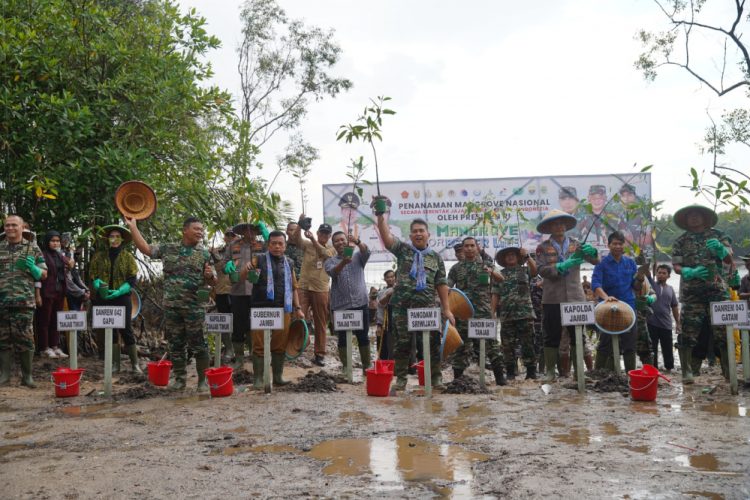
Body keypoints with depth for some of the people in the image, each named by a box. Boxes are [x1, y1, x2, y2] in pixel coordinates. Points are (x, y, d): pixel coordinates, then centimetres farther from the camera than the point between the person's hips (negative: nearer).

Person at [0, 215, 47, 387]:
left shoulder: (32, 248, 7)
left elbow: (44, 275, 8)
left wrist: (32, 268, -11)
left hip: (24, 301, -2)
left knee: (25, 338, -2)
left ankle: (27, 375, 9)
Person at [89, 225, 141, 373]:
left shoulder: (128, 257, 3)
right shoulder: (99, 256, 8)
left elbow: (132, 280, -2)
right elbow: (92, 276, 5)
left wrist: (119, 291, -17)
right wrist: (99, 285, -17)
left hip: (122, 298, -2)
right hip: (104, 298, 2)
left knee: (126, 330, -4)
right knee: (110, 331, 7)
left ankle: (135, 364, 2)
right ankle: (115, 364, 14)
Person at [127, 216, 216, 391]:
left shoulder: (204, 253, 4)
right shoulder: (168, 248, 7)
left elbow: (213, 281, 6)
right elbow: (145, 248, 4)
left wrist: (210, 275, -18)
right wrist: (132, 226, 1)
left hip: (194, 306, -2)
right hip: (171, 305, 2)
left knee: (197, 343, -1)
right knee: (175, 343, 9)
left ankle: (203, 379, 8)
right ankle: (180, 378, 20)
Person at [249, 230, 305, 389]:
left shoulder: (289, 263, 14)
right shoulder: (259, 260, 3)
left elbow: (293, 287, 19)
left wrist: (297, 308, 12)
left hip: (283, 310, 3)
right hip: (261, 309, -3)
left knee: (280, 345, 6)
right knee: (259, 345, -2)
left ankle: (278, 376, 17)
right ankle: (258, 378, 5)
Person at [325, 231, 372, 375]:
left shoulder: (358, 256, 9)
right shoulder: (330, 261, 7)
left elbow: (366, 252, -14)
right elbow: (333, 272, -15)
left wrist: (357, 242, -36)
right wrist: (343, 262, -37)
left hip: (360, 303, 0)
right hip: (340, 306, 0)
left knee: (363, 337, 4)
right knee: (343, 338, 3)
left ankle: (366, 367, 13)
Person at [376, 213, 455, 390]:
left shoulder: (435, 257, 10)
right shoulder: (402, 249, 7)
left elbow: (441, 284, 10)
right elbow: (387, 237, -9)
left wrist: (446, 309, 5)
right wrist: (380, 216, -21)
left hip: (428, 307, 1)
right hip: (403, 306, -1)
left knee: (433, 343, 4)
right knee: (402, 343, 4)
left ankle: (435, 379, 15)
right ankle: (400, 379, 15)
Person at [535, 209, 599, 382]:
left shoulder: (576, 244, 9)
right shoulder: (543, 248, 2)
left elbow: (596, 261, 0)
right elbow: (541, 270, -10)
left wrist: (592, 252, -23)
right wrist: (562, 266, -24)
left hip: (575, 298, 2)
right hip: (552, 299, -2)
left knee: (578, 335, 5)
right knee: (552, 336, 3)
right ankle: (550, 371, 11)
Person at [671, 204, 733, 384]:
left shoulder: (717, 235, 11)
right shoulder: (680, 241, 10)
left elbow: (729, 260, 5)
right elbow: (676, 266, 3)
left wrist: (719, 249, -17)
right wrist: (690, 272, -18)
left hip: (717, 289, 1)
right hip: (691, 293, 0)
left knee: (723, 331, 0)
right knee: (688, 332, -5)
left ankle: (729, 370, 9)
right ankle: (687, 372, 1)